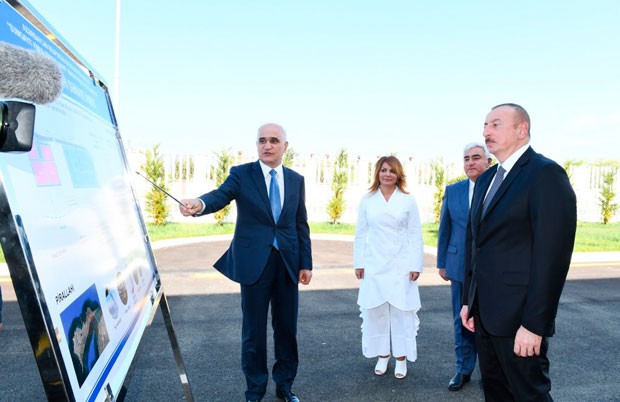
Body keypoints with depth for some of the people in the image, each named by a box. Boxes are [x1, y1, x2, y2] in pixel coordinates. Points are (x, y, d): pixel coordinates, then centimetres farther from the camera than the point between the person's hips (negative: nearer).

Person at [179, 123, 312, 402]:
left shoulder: (296, 180, 8)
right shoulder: (241, 174, -2)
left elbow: (301, 225, 10)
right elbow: (220, 196, -20)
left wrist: (306, 263, 7)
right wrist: (199, 204, -44)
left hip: (288, 263, 3)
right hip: (254, 263, -3)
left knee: (286, 327, 12)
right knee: (254, 330, 8)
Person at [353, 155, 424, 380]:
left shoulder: (408, 201, 1)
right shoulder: (367, 200, 4)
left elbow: (415, 236, 1)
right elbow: (360, 234, 6)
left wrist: (416, 265, -4)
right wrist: (358, 263, 2)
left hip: (402, 266, -1)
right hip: (374, 266, 1)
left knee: (402, 312, 3)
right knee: (375, 311, 6)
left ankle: (401, 358, 17)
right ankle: (382, 355, 21)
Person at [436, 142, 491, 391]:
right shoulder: (452, 191, 4)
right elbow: (444, 230, 8)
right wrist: (442, 263, 7)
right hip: (460, 268, 2)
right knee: (462, 321, 11)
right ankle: (463, 369, 26)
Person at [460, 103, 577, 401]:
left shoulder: (546, 173, -13)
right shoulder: (486, 179, 13)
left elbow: (552, 254, -19)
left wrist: (534, 324, -20)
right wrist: (468, 300, 13)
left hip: (519, 317, -8)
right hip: (484, 314, 8)